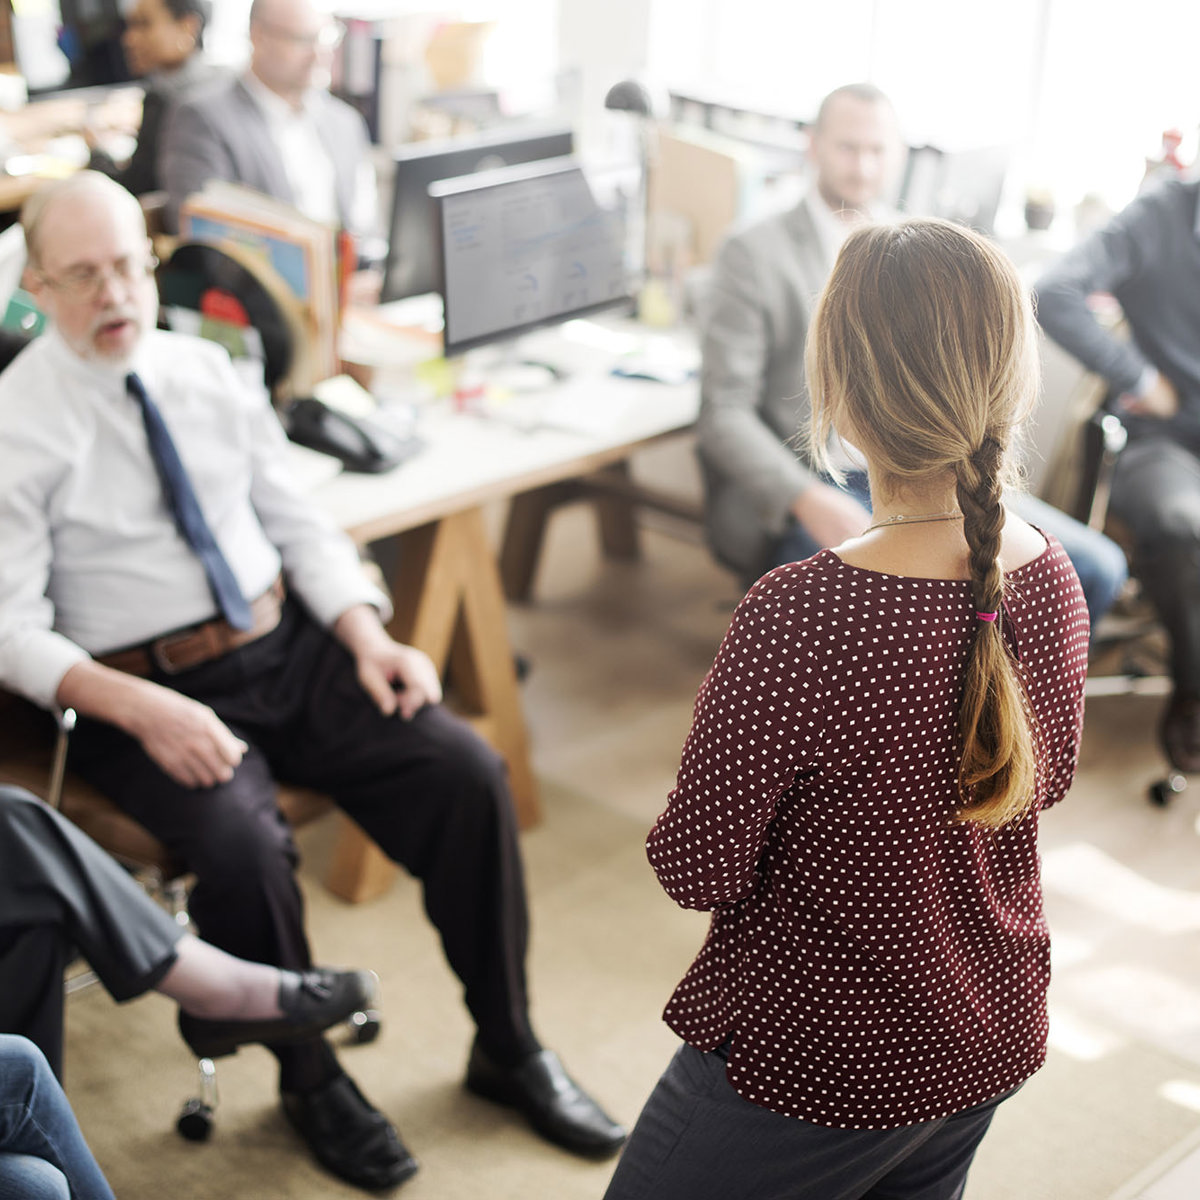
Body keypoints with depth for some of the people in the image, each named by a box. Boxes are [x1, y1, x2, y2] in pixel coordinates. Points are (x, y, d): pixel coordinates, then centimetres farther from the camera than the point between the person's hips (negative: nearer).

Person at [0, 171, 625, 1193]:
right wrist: (143, 710, -25)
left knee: (464, 769, -15)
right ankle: (310, 1078, -2)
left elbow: (297, 523, 11)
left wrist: (368, 637, -6)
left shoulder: (208, 371, 8)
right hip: (147, 692, -4)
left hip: (289, 647, 4)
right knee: (243, 844, -32)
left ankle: (508, 1048, 4)